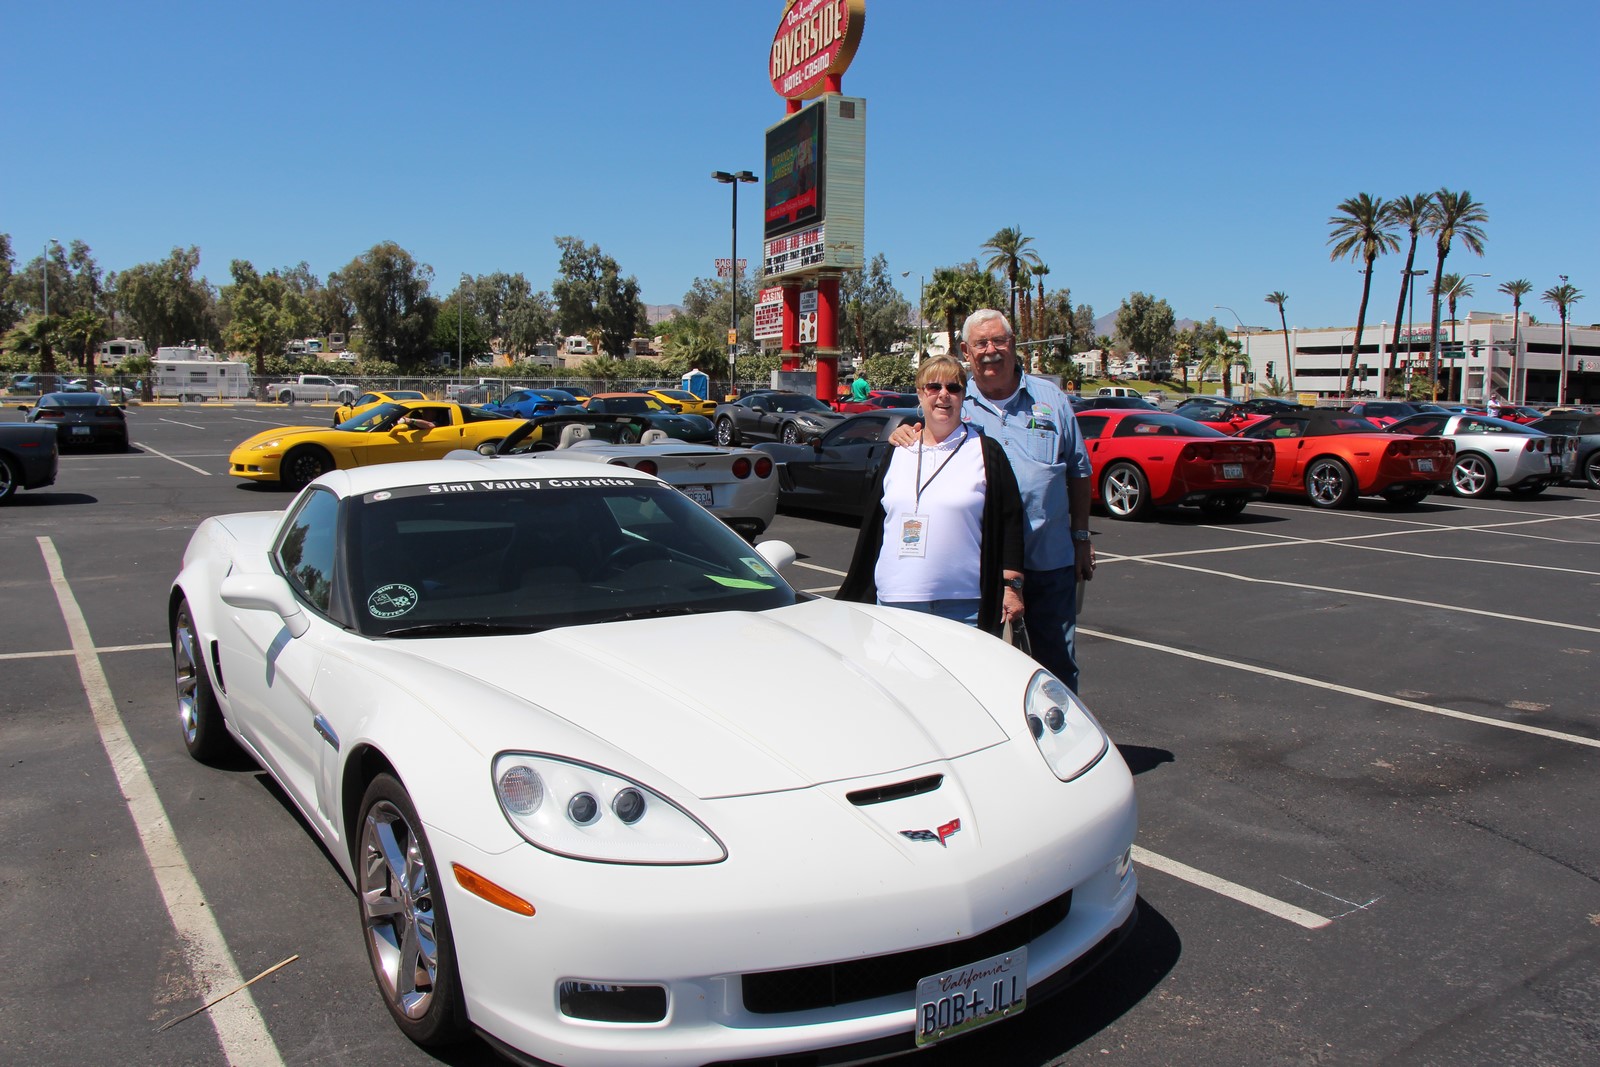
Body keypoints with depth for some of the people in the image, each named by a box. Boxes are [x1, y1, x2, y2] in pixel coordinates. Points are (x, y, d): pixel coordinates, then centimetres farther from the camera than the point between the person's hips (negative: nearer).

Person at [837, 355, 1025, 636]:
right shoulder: (898, 453, 14)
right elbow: (872, 524, 16)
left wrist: (1012, 586, -4)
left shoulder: (986, 453, 4)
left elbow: (1010, 522, 1)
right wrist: (857, 593, 15)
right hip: (894, 601, 3)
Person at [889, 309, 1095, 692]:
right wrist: (903, 436, -15)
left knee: (1057, 660, 10)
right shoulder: (955, 403, 4)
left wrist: (1081, 537, 9)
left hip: (1050, 558, 1)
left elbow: (1078, 473, 12)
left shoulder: (1050, 398, 6)